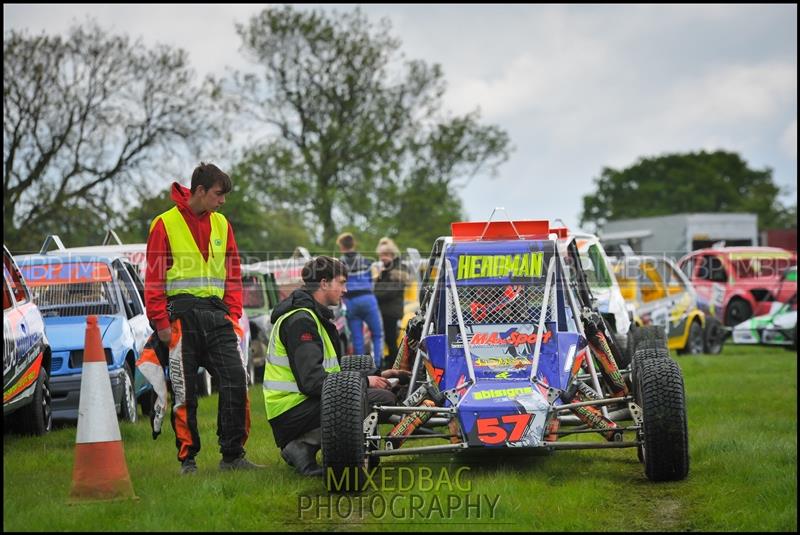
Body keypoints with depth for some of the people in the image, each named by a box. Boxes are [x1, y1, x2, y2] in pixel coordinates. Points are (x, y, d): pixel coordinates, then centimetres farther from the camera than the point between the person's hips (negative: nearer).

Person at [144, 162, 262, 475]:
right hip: (182, 315, -4)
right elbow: (154, 278, -2)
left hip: (217, 314, 4)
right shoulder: (166, 224, -1)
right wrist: (161, 322, -8)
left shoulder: (222, 224, 14)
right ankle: (187, 459, 10)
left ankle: (233, 455, 2)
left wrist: (233, 315, 7)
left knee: (236, 381, -5)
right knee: (184, 391, 1)